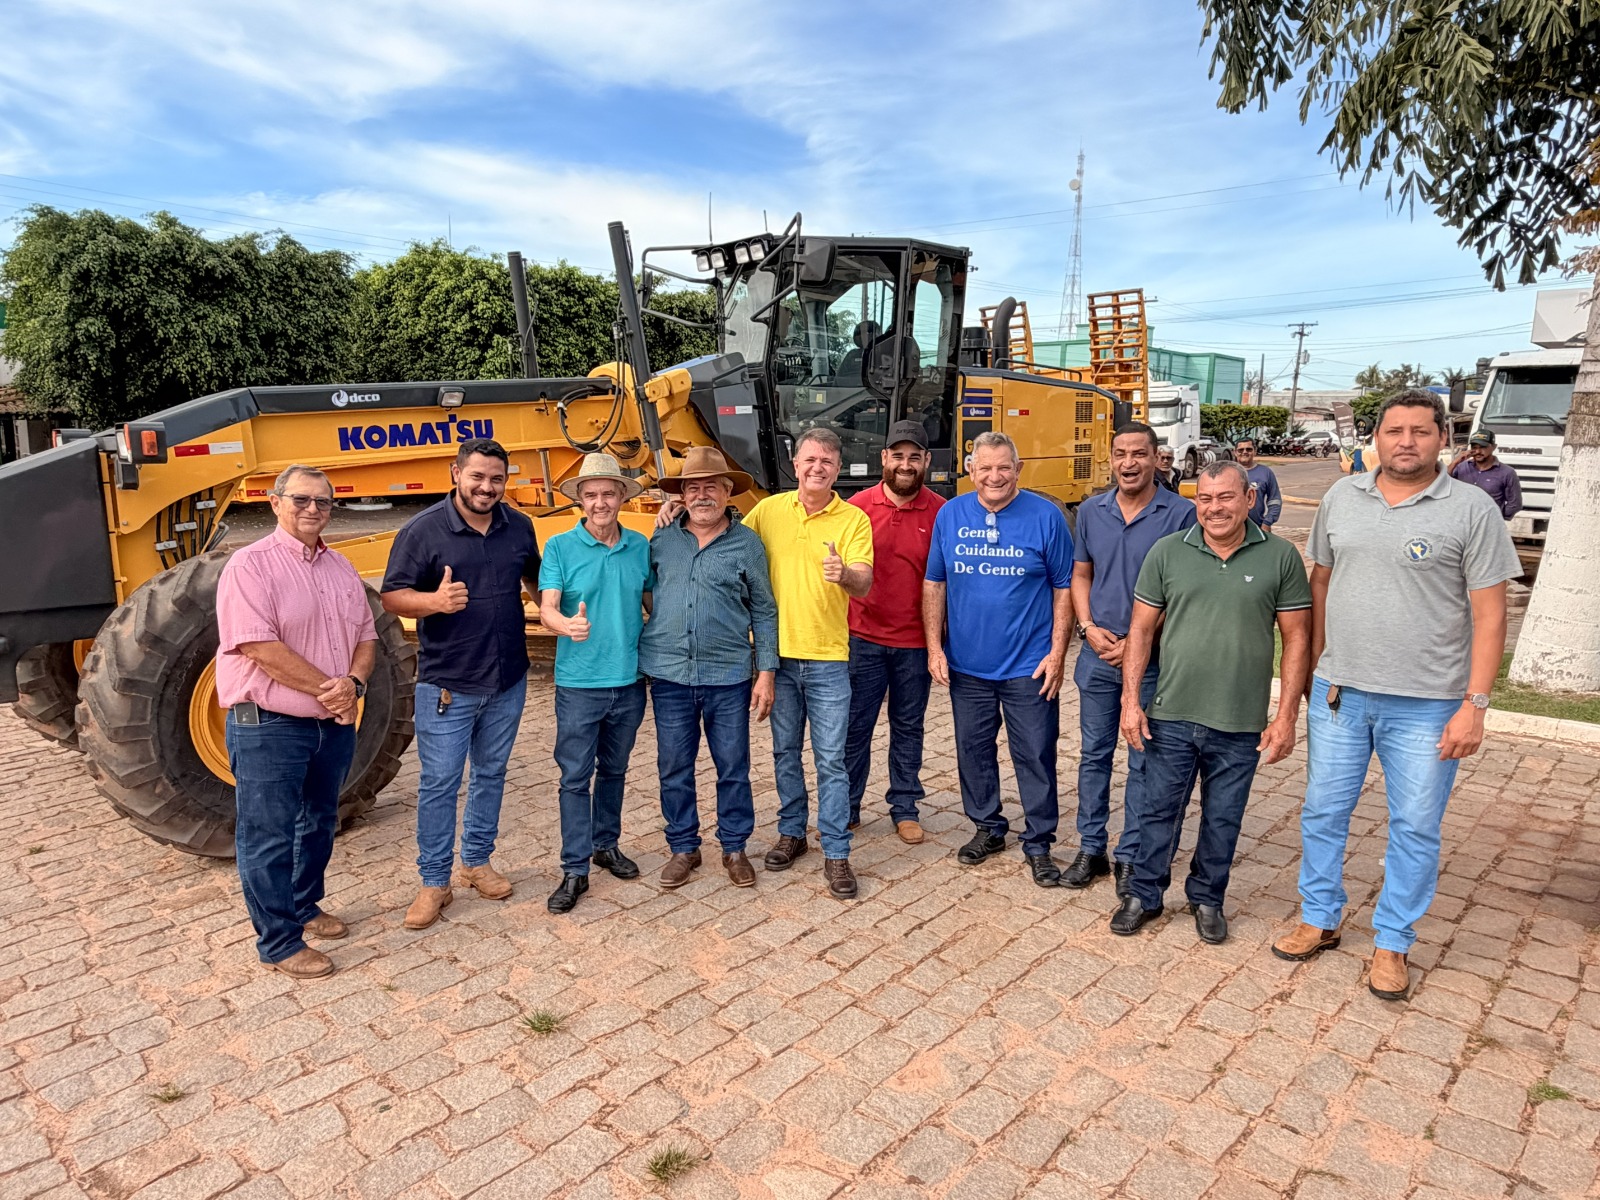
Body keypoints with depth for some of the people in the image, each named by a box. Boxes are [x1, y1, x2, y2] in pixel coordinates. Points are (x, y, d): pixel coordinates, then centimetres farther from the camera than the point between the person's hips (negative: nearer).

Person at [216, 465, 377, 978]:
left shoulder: (341, 568, 9)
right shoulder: (251, 565, -12)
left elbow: (366, 637, 10)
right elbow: (260, 647, -21)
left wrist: (353, 683, -10)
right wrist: (327, 689, -18)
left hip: (334, 724, 7)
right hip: (269, 727, -7)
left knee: (319, 823, 21)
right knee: (269, 838, 3)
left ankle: (304, 907, 39)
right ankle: (280, 944, 15)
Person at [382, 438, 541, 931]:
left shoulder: (519, 526, 3)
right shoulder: (422, 530, -10)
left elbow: (535, 579, 19)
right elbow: (392, 596, -10)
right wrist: (433, 601, -29)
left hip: (508, 680, 5)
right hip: (446, 683, -4)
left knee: (490, 774, 17)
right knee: (439, 783, 3)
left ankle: (477, 861, 34)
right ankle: (434, 882, 17)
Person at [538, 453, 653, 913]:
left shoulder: (640, 546, 2)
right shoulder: (560, 547, -7)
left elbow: (652, 603, 11)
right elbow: (547, 609, -15)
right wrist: (567, 625, -37)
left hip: (629, 681, 3)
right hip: (579, 682, -3)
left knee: (614, 770, 18)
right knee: (575, 777, 1)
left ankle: (606, 845, 36)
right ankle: (575, 870, 11)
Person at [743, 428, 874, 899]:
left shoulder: (853, 520, -5)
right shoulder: (768, 510, 2)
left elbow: (864, 584, -14)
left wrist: (844, 574, -37)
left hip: (828, 659, -2)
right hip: (778, 653, 3)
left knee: (831, 759, 2)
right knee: (785, 751, 16)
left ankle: (836, 853, 12)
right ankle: (792, 831, 33)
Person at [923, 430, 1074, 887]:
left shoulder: (1045, 516, -7)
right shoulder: (950, 515, 1)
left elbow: (1064, 588, -3)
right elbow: (934, 584, 5)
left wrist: (1057, 653, -8)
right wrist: (934, 647, -1)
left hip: (1029, 665, -3)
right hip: (966, 665, 3)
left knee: (1036, 756, 5)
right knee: (973, 750, 15)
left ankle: (1039, 844, 21)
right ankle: (988, 828, 34)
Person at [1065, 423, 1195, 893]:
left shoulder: (1180, 513, -8)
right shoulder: (1091, 511, 5)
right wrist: (1088, 627, -4)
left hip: (1153, 657, -3)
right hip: (1098, 654, 4)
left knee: (1144, 761, 6)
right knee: (1094, 753, 11)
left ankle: (1131, 857, 19)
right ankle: (1090, 849, 24)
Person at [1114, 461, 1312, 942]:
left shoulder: (1280, 556, -2)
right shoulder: (1167, 552, -1)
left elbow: (1296, 638, 0)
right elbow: (1141, 630, 2)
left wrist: (1286, 716, -4)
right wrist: (1130, 699, -2)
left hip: (1241, 723, 0)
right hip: (1171, 716, 0)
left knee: (1223, 818, 14)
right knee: (1159, 811, 11)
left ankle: (1207, 898, 35)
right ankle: (1143, 895, 29)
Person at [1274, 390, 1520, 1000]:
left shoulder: (1473, 509, -7)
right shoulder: (1342, 496, 4)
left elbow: (1489, 614, -8)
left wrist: (1475, 705, -12)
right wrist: (1313, 669, 11)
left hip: (1426, 704, -3)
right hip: (1339, 693, 3)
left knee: (1415, 828, 9)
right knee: (1323, 812, 12)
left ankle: (1392, 942, 26)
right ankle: (1319, 920, 30)